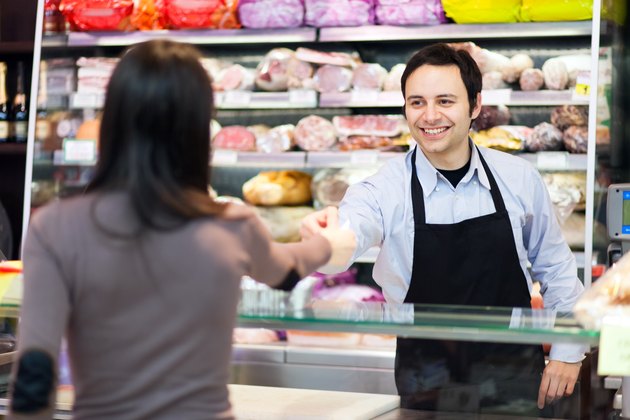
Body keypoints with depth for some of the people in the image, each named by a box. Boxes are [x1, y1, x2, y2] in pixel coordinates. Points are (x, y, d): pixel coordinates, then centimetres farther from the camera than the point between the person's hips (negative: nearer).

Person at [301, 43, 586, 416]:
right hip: (428, 386, -1)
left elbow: (554, 266, 7)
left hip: (515, 381, 1)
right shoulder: (385, 191, -13)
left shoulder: (520, 179, -5)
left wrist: (568, 352, 3)